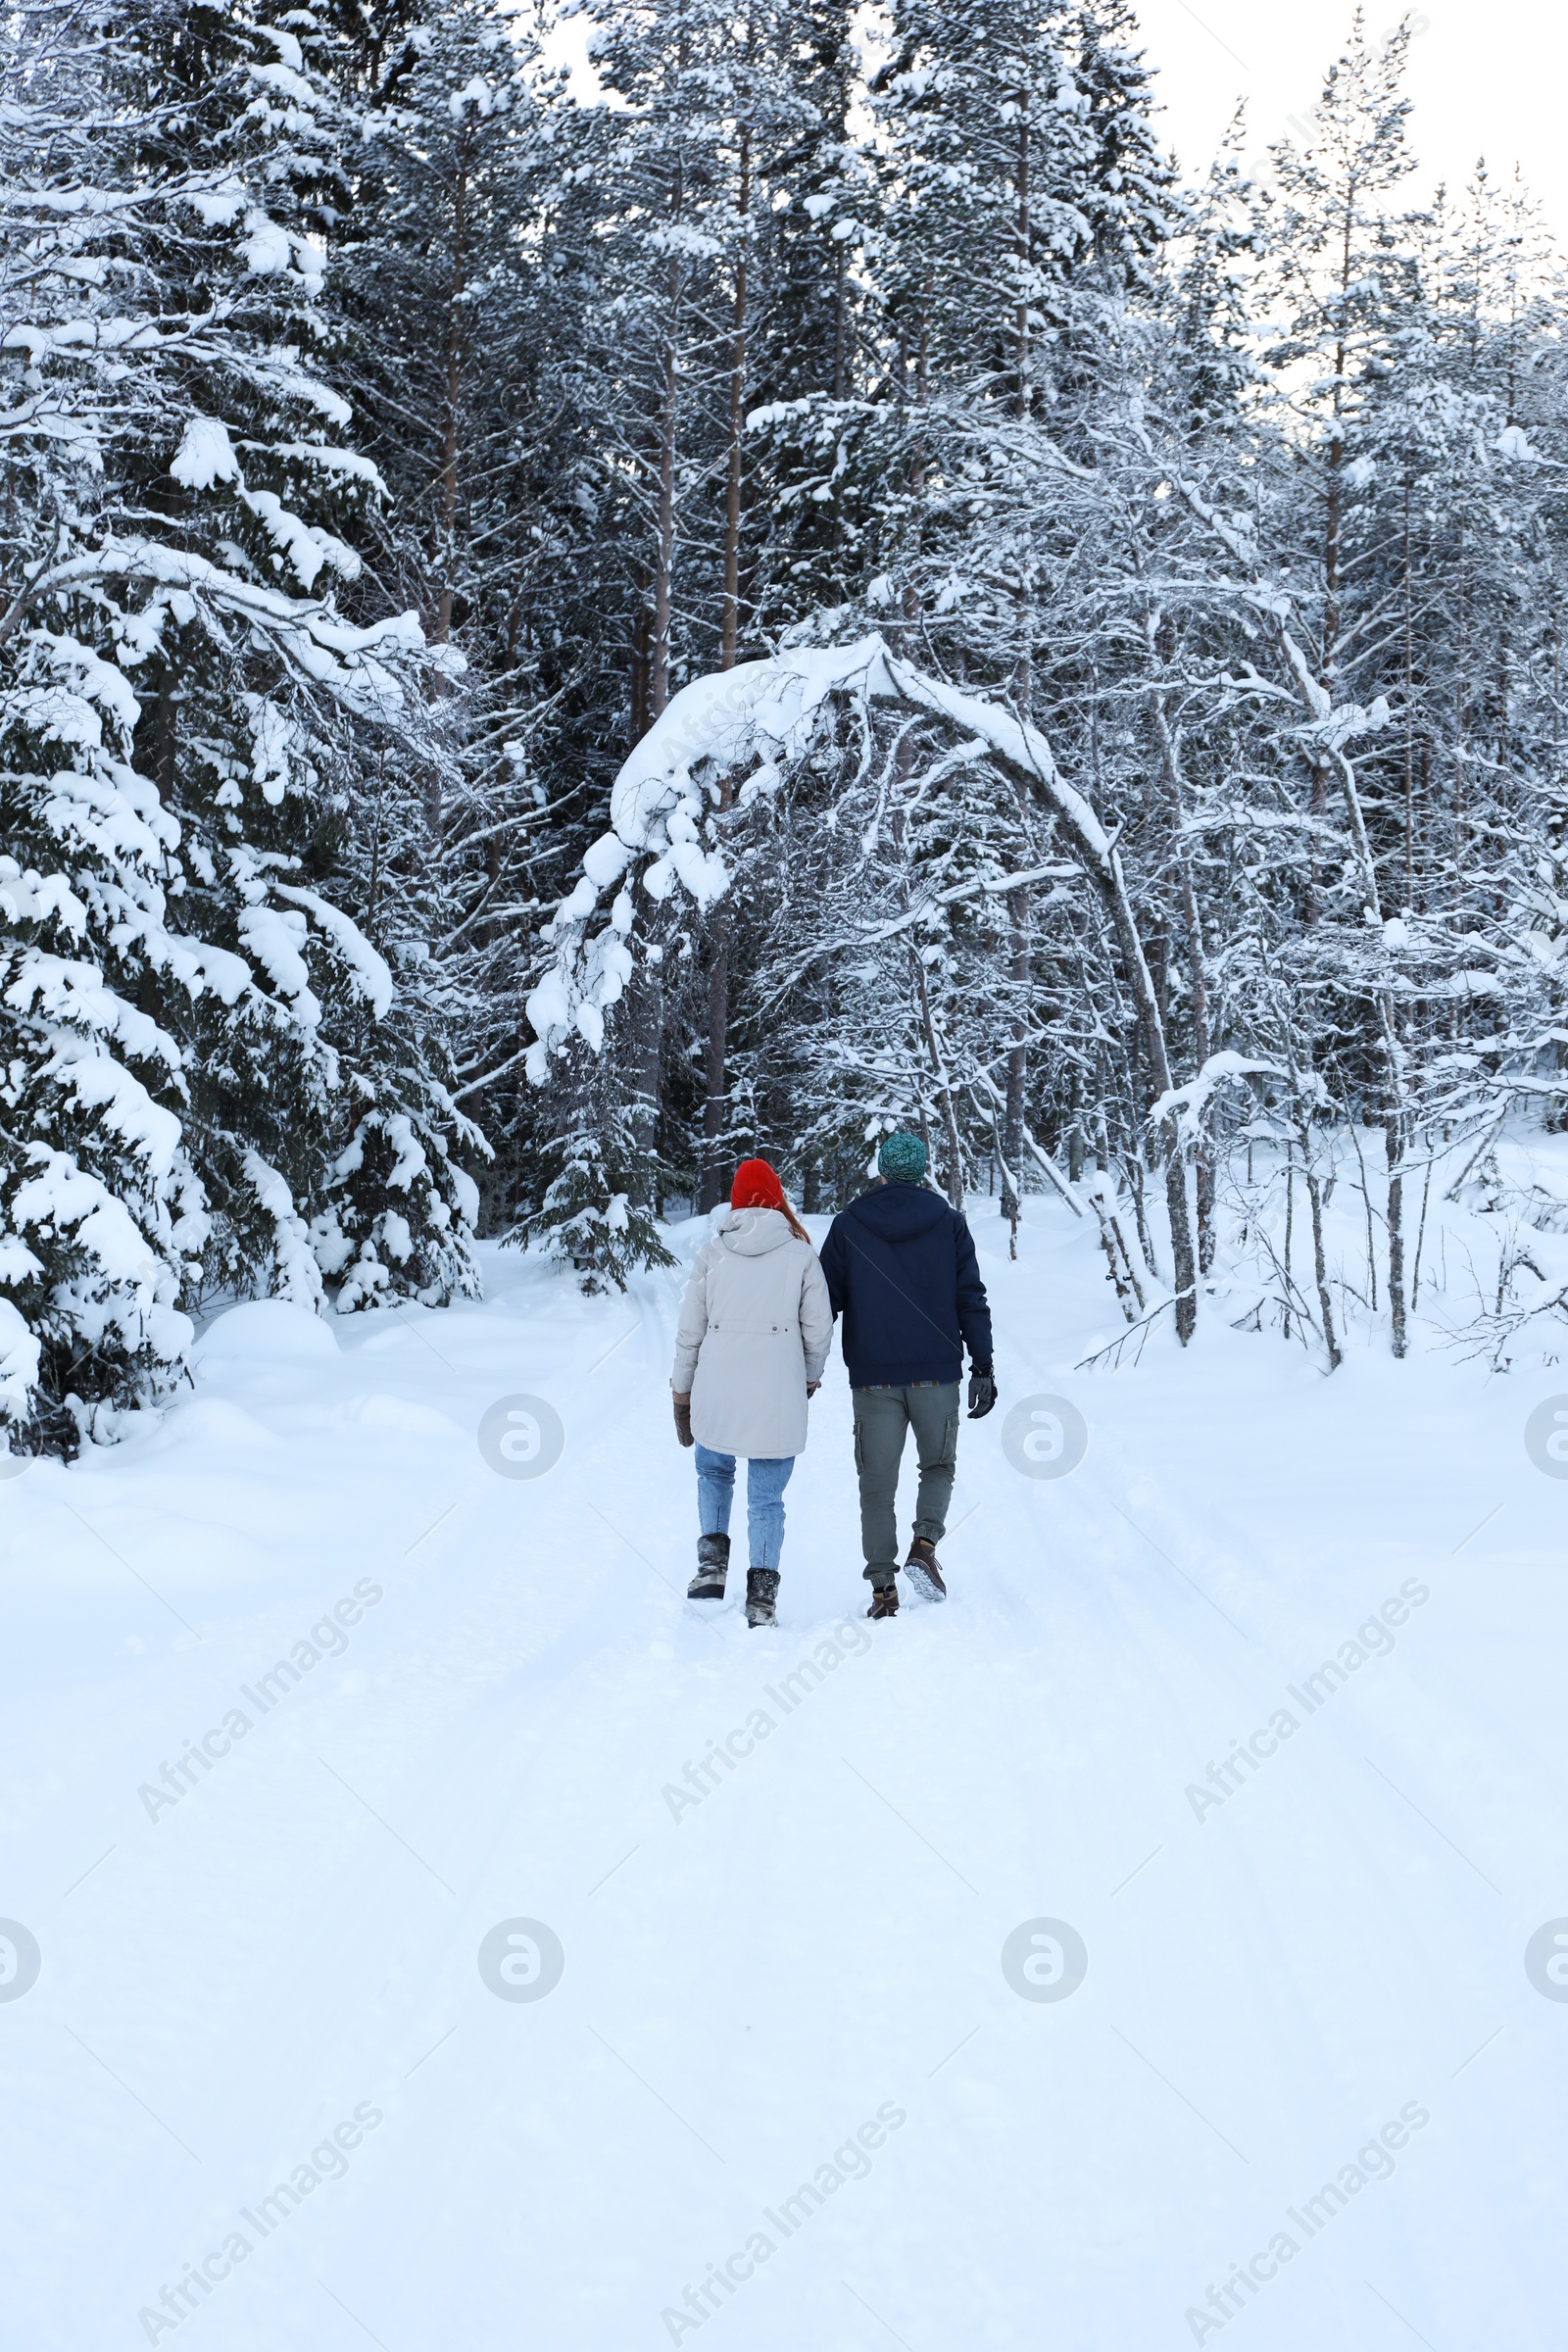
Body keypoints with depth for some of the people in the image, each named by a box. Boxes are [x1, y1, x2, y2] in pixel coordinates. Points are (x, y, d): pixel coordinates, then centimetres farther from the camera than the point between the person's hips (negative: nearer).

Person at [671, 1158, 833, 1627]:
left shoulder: (711, 1253, 3)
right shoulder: (801, 1255, 1)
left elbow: (689, 1332, 6)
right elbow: (819, 1330, 3)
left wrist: (681, 1396, 15)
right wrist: (811, 1377, 22)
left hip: (717, 1394, 1)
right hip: (778, 1395, -1)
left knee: (713, 1470, 25)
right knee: (767, 1498, 8)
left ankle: (713, 1562, 10)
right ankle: (762, 1596, 2)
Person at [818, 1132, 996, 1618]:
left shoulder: (847, 1226, 3)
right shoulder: (948, 1223, 2)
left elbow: (826, 1300, 3)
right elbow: (970, 1299, 0)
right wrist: (982, 1367, 3)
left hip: (873, 1377, 0)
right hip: (936, 1373, 0)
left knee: (877, 1485, 7)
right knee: (939, 1465, 18)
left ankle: (883, 1587, 2)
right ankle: (925, 1545, -5)